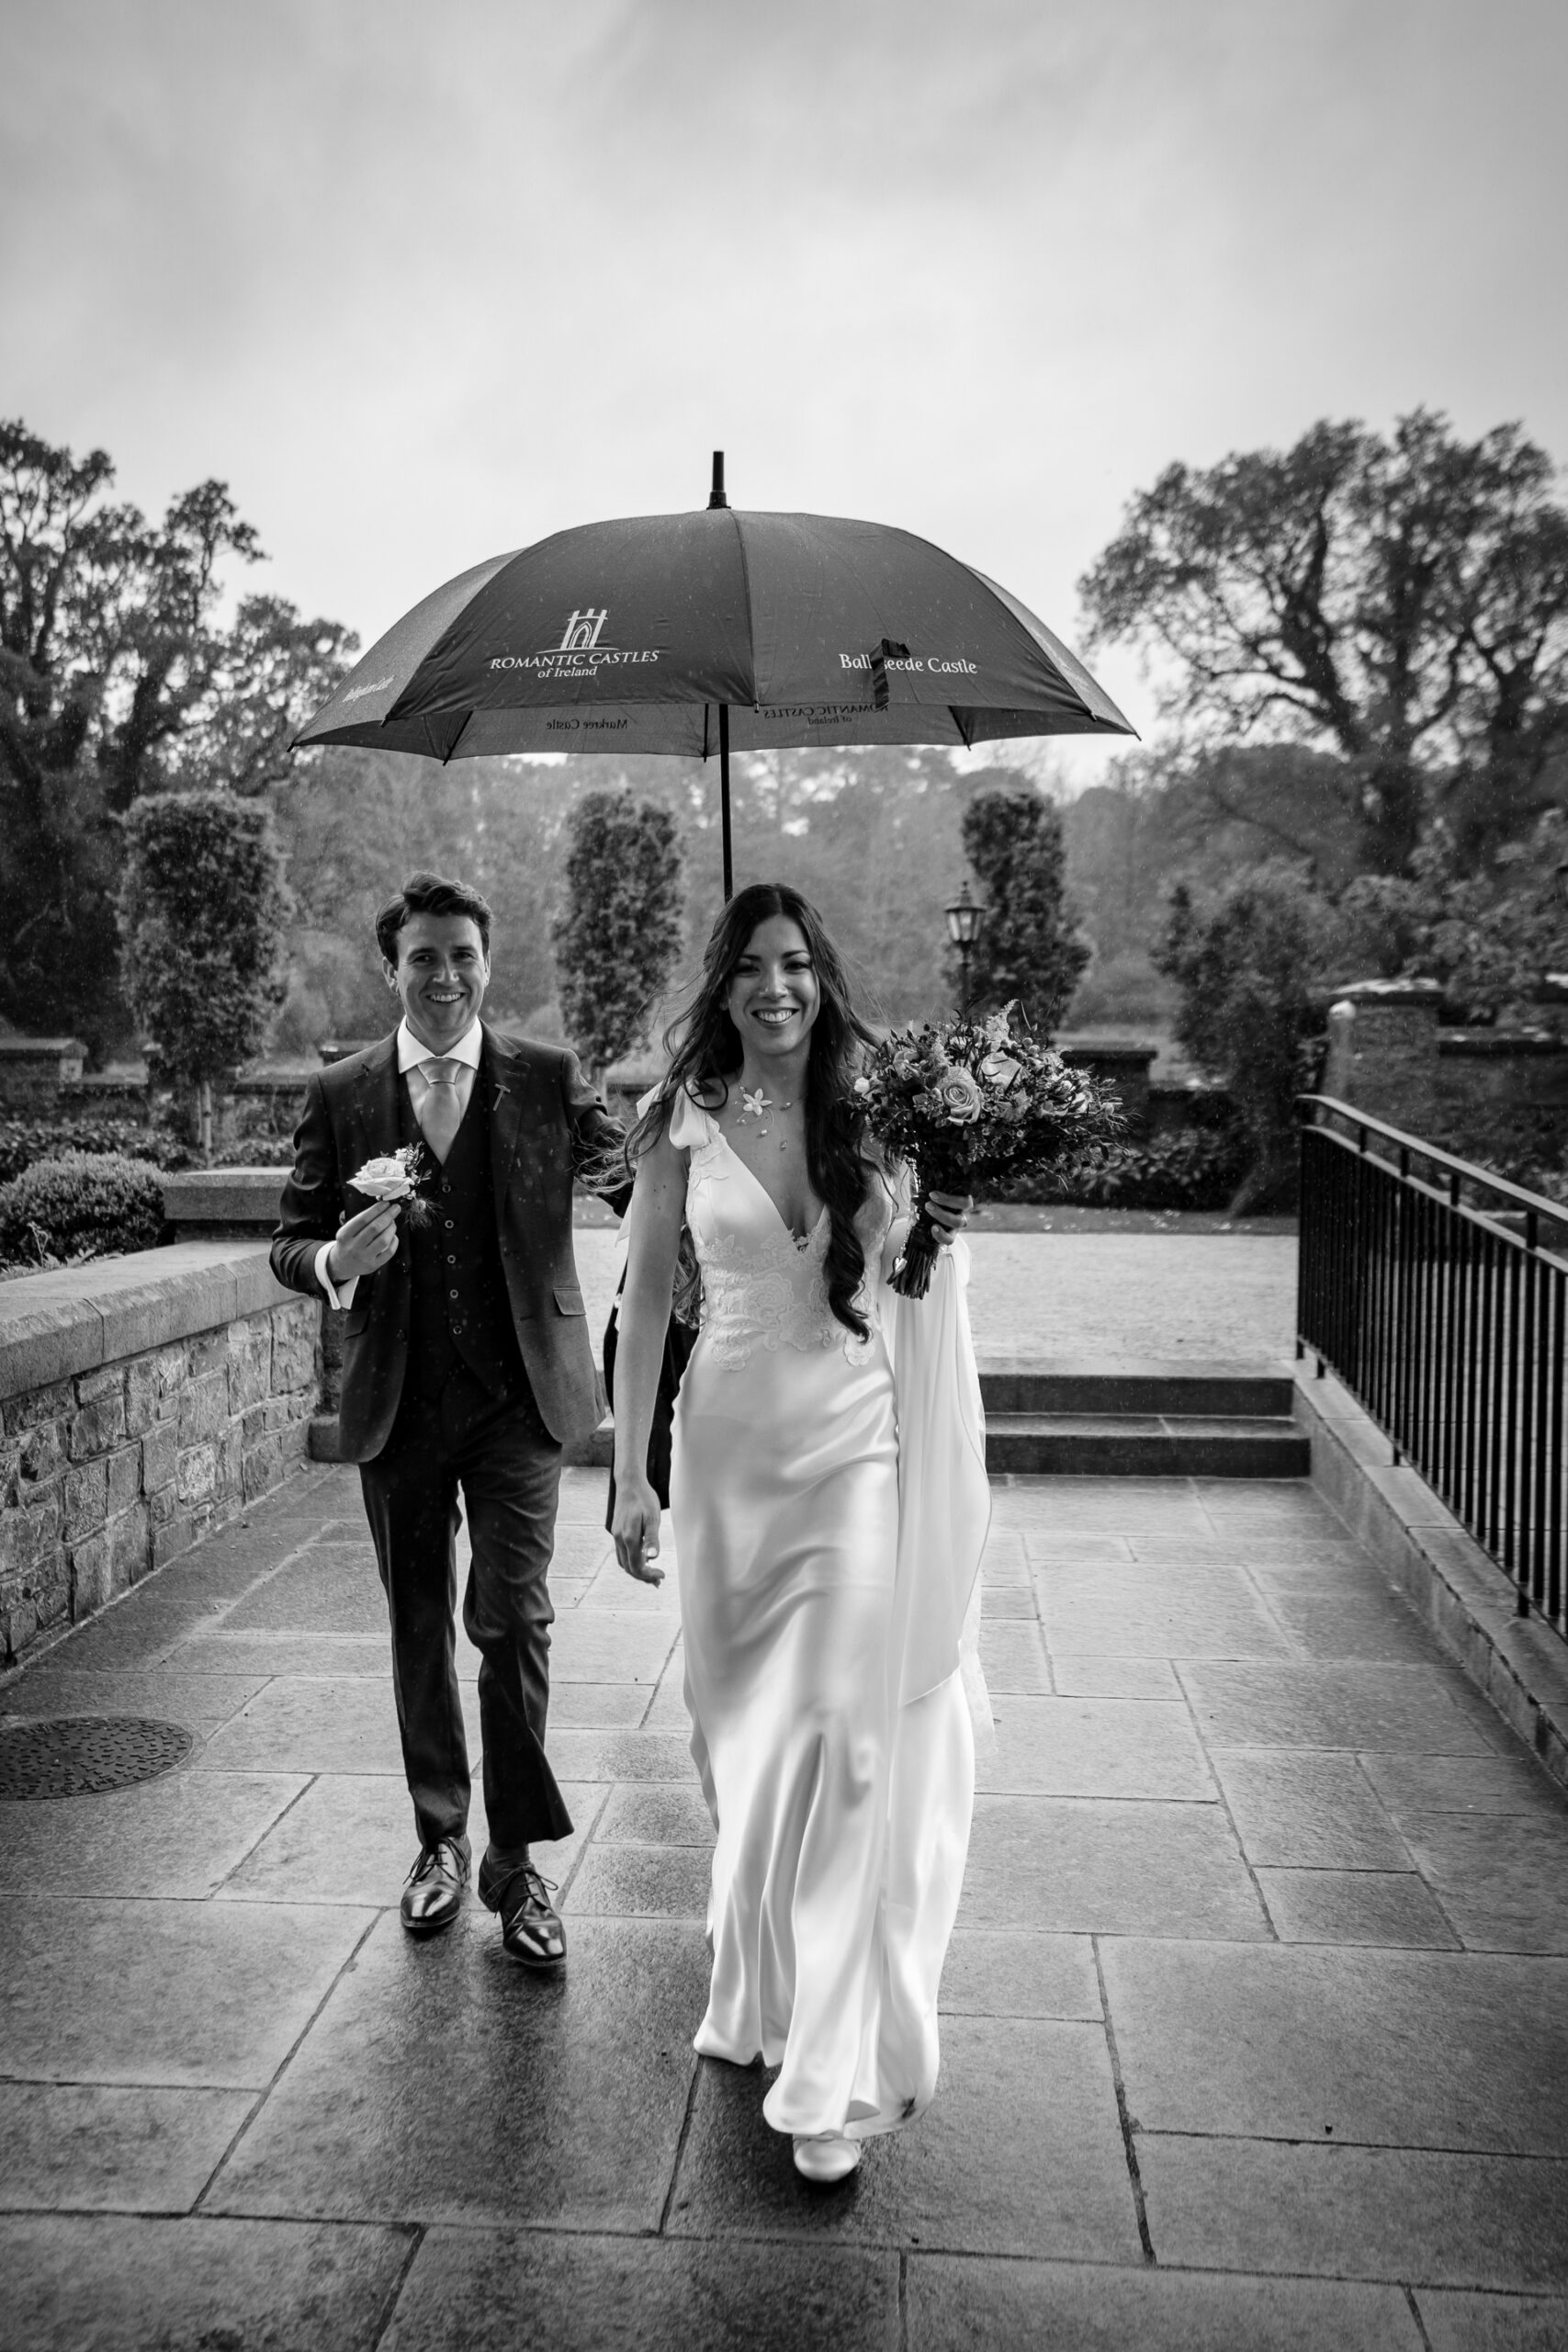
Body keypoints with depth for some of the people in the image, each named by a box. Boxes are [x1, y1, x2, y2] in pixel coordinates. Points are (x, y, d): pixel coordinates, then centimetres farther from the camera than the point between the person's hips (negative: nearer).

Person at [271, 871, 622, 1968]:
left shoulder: (550, 1079, 0)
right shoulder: (340, 1095, 3)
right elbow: (290, 1243, 4)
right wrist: (335, 1260, -17)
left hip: (518, 1391, -2)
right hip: (397, 1399, 2)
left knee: (512, 1616, -6)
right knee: (419, 1628, 13)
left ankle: (517, 1857, 11)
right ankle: (442, 1840, 32)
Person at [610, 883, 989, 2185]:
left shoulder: (872, 1115, -1)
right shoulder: (682, 1124, -2)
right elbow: (646, 1296, 2)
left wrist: (939, 1232, -7)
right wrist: (630, 1473, 1)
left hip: (854, 1444, -1)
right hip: (730, 1449, 1)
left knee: (839, 1737, -4)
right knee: (743, 1731, 13)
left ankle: (833, 2070, 9)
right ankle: (760, 1995, 38)